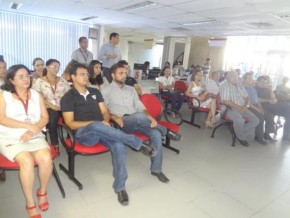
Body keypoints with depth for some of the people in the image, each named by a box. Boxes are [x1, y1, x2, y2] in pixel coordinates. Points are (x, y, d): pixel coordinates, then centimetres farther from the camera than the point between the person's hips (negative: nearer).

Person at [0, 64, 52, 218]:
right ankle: (30, 204, -11)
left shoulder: (36, 95, 12)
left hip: (35, 137, 3)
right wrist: (29, 125, -16)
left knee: (46, 158, -26)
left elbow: (45, 118, 6)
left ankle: (42, 192, 2)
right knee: (27, 161, -30)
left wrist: (32, 131, -12)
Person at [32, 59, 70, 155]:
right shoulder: (40, 81, 9)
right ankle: (55, 145, -20)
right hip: (49, 108, -2)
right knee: (52, 119, -35)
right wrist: (51, 105, -14)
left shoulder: (62, 80, 19)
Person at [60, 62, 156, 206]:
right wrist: (96, 123, -18)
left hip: (101, 130, 4)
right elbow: (71, 124, -7)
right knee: (97, 126, -40)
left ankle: (119, 187, -12)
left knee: (119, 146, -28)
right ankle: (138, 143, -25)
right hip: (83, 133, -4)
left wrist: (105, 122, -10)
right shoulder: (67, 98, 2)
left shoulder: (95, 92, 17)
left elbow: (105, 112, 15)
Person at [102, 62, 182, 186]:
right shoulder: (107, 91, 6)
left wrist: (149, 117, -6)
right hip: (122, 123, -5)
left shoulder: (131, 89, 20)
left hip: (137, 122, 5)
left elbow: (140, 106, 13)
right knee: (139, 116, -38)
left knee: (156, 134, -23)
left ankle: (156, 169, -8)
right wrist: (115, 117, -22)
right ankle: (166, 131, -10)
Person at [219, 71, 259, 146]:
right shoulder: (224, 86, -9)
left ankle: (240, 133, 1)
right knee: (239, 119, -35)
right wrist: (239, 108, -17)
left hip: (242, 108, 8)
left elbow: (246, 97, 15)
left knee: (256, 120, -7)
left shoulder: (239, 86, 14)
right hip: (229, 108, -8)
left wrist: (245, 106, -6)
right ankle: (241, 137, -8)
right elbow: (226, 101, -19)